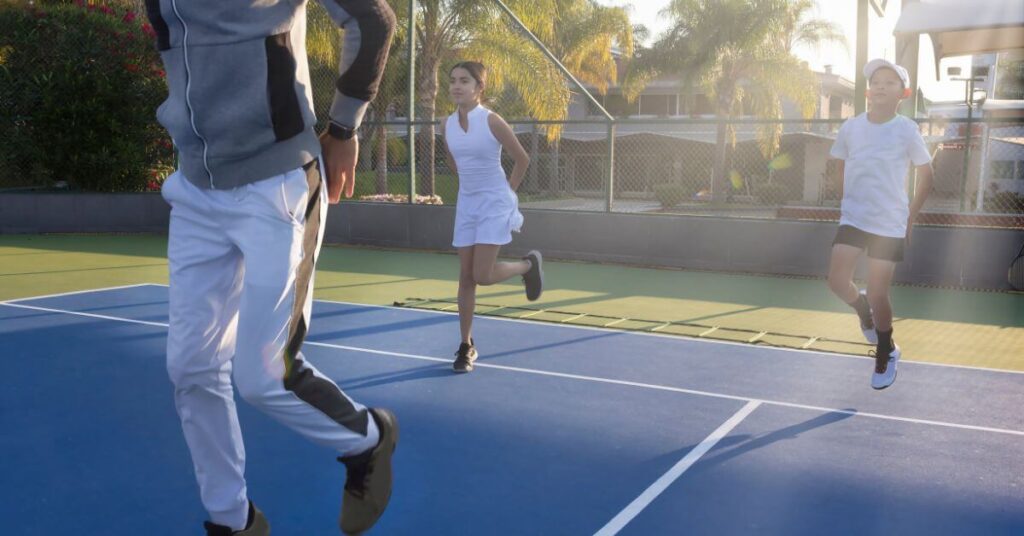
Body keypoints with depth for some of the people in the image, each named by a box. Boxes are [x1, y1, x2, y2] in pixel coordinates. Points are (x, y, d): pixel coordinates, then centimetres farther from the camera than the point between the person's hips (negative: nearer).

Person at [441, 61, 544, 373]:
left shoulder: (492, 121, -15)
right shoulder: (449, 124, 1)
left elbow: (522, 159, -5)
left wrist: (509, 191, 2)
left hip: (494, 204, -5)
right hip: (466, 204, 5)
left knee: (482, 275, -12)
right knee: (466, 277, 4)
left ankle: (529, 265, 19)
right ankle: (466, 346, 14)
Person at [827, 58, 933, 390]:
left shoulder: (907, 130, -7)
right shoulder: (850, 127, 0)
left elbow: (926, 175, 2)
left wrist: (910, 217, 0)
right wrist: (854, 201, 10)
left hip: (890, 224, -3)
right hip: (853, 219, 3)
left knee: (878, 295, -2)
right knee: (837, 281, -10)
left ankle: (886, 355, 23)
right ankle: (862, 307, 27)